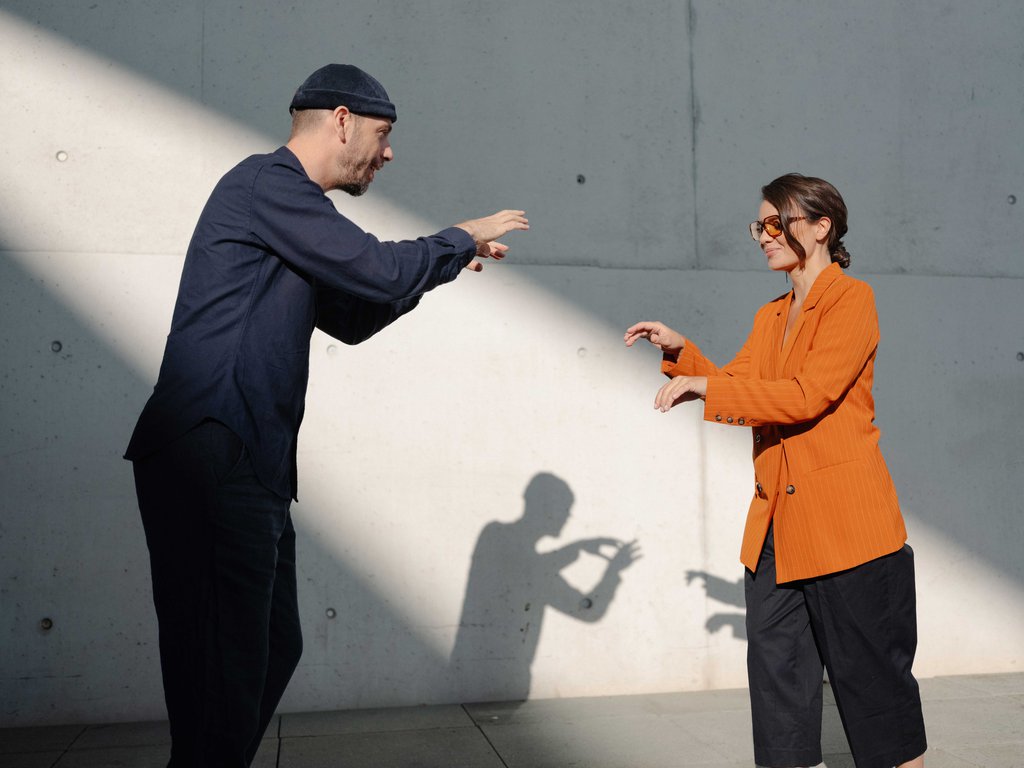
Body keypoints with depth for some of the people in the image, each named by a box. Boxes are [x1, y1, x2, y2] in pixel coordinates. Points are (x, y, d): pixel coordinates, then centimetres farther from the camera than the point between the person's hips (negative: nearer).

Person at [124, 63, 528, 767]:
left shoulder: (287, 199, 25)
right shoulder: (268, 181, -7)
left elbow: (352, 318, 28)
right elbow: (380, 271, -13)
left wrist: (448, 260, 25)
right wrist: (464, 239, 4)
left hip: (249, 468, 10)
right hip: (211, 462, -10)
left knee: (273, 649, 14)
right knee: (224, 673, -7)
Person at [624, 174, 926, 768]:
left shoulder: (852, 298, -7)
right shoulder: (771, 316, 17)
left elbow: (808, 396, -19)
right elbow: (736, 385, 16)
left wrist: (705, 388, -19)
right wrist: (681, 352, 3)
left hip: (843, 518, -7)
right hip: (776, 521, 7)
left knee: (872, 670, 5)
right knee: (778, 674, 10)